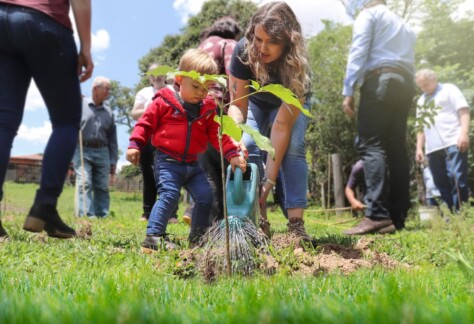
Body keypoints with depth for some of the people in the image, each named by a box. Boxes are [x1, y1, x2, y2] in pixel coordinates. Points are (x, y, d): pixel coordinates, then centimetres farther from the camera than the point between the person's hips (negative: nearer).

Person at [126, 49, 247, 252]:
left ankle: (198, 237, 19)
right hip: (167, 161, -5)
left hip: (192, 164, 5)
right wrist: (134, 145, -10)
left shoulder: (208, 109, 7)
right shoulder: (164, 102, -5)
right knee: (169, 195, -20)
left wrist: (232, 154, -5)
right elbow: (145, 124, -1)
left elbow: (217, 134, 6)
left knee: (205, 196, 3)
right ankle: (153, 237, -15)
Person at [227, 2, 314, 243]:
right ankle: (259, 221, -15)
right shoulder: (243, 51, -33)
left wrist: (270, 178, -40)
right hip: (255, 103, 2)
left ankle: (296, 224, -24)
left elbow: (282, 124, -38)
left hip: (289, 105, -1)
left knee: (293, 147, -26)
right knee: (248, 147, -21)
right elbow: (237, 104, -27)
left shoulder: (297, 65, -37)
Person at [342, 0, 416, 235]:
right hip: (405, 84, 7)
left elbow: (358, 52, -6)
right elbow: (409, 61, 25)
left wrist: (348, 91, -12)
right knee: (396, 148, 2)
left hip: (380, 80, -7)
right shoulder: (403, 25, 33)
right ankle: (397, 217, -2)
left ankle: (377, 214, -27)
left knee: (370, 145, -15)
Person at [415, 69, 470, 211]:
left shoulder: (449, 89, 8)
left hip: (453, 143, -6)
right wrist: (419, 148, 16)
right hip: (432, 149, 6)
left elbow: (464, 111, -2)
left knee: (457, 179, -14)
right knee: (441, 184, 3)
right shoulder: (421, 101, 24)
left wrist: (464, 133, -16)